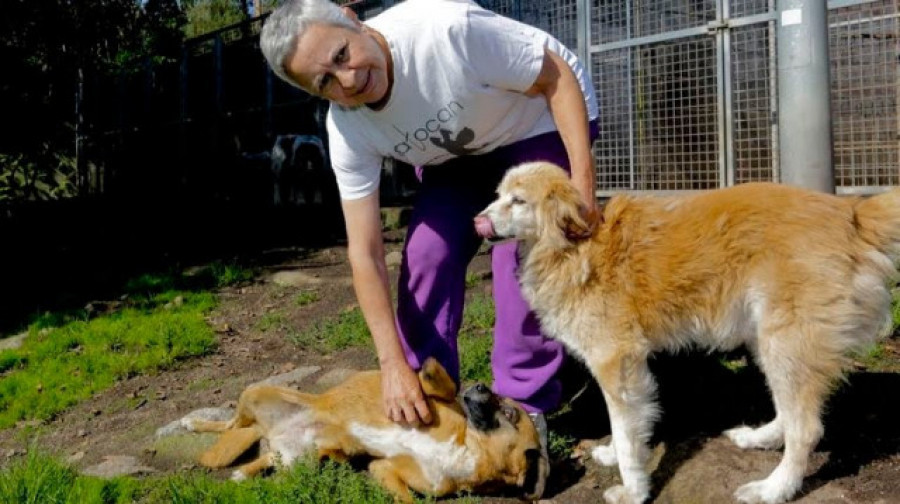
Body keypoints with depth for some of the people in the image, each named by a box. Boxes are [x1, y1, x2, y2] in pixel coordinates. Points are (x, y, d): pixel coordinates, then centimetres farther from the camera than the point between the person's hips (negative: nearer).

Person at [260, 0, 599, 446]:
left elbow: (558, 75, -26)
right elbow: (365, 253, -19)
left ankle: (524, 404, -2)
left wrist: (582, 180, -32)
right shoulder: (348, 130, -22)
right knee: (427, 255, -10)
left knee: (522, 256, -19)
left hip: (540, 125, -4)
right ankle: (427, 399, 9)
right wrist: (393, 364, -22)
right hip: (456, 154, 4)